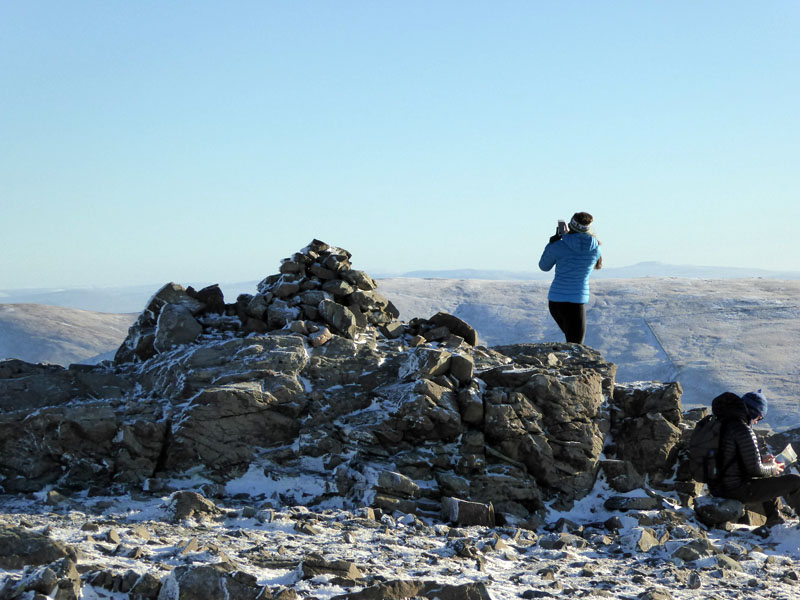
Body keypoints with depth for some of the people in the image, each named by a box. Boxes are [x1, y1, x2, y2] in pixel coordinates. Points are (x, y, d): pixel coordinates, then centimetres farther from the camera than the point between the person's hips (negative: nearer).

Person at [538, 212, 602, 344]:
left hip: (555, 300, 3)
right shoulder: (595, 249, -3)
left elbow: (544, 266, 14)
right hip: (576, 302, -3)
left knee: (572, 340, 26)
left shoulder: (558, 246, -5)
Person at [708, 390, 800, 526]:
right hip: (737, 491, -10)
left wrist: (762, 459, 19)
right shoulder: (743, 430, -19)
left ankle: (774, 518, 36)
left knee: (770, 479, 35)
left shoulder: (723, 424, 8)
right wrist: (772, 468, 1)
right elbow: (754, 468, -18)